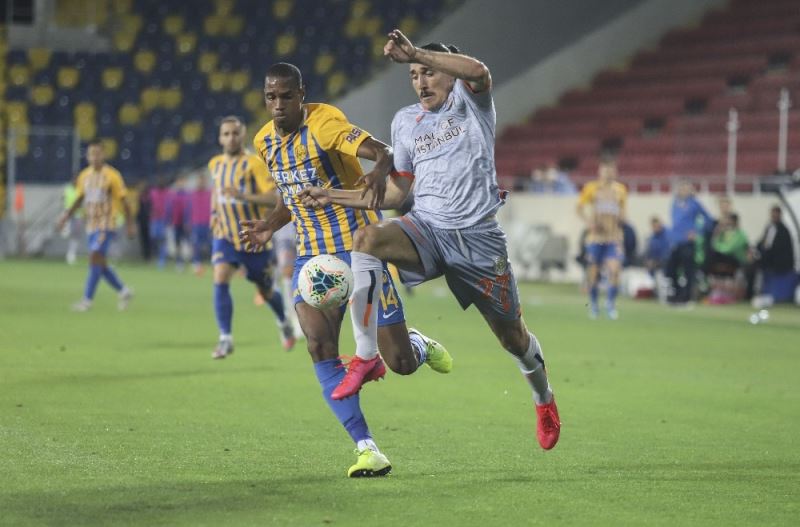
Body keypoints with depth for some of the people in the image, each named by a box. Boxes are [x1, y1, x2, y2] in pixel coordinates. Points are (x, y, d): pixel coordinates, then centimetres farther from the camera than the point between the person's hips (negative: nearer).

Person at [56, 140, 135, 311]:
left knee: (95, 258, -17)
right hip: (91, 225, 6)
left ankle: (87, 299, -17)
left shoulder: (112, 175, -7)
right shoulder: (84, 176, 9)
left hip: (106, 225, -6)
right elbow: (79, 199, 20)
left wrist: (130, 224, -5)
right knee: (101, 264, 8)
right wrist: (67, 215, 8)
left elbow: (123, 201, -3)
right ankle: (124, 292, 25)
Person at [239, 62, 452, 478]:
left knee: (401, 364, -5)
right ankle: (366, 448, -15)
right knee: (319, 347, -19)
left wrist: (374, 176, -52)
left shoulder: (324, 124, -15)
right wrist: (270, 226, 5)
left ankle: (420, 345, 35)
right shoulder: (265, 141, 7)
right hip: (312, 255, 5)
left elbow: (384, 153, -29)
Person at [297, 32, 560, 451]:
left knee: (512, 336, 6)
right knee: (366, 237, -30)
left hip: (477, 236, -3)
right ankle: (366, 356, -30)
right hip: (425, 228, 3)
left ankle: (543, 399, 39)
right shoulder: (405, 121, 15)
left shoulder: (470, 101, 0)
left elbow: (478, 71, -26)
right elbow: (395, 193, 20)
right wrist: (334, 196, 13)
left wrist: (416, 53, -34)